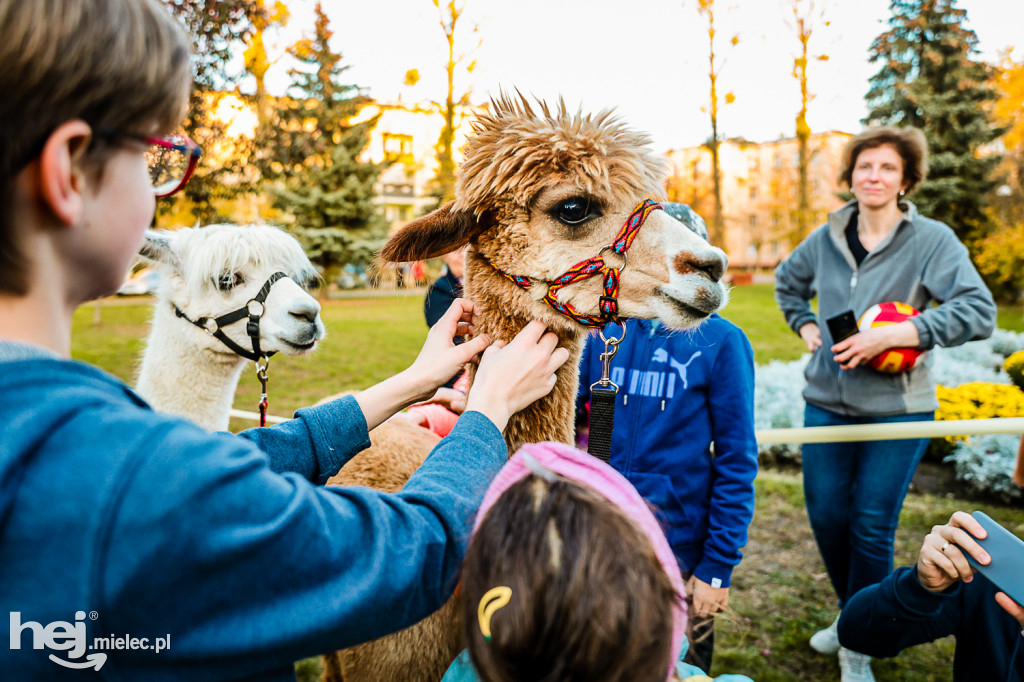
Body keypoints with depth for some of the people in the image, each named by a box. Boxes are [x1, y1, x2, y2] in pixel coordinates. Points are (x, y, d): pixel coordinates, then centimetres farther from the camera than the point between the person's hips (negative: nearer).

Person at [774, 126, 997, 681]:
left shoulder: (933, 240, -9)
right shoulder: (827, 238, 5)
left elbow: (979, 311, -18)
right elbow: (787, 280, 24)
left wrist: (892, 334, -25)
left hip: (895, 409, -4)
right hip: (826, 403, 4)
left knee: (872, 526, 3)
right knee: (826, 517, 11)